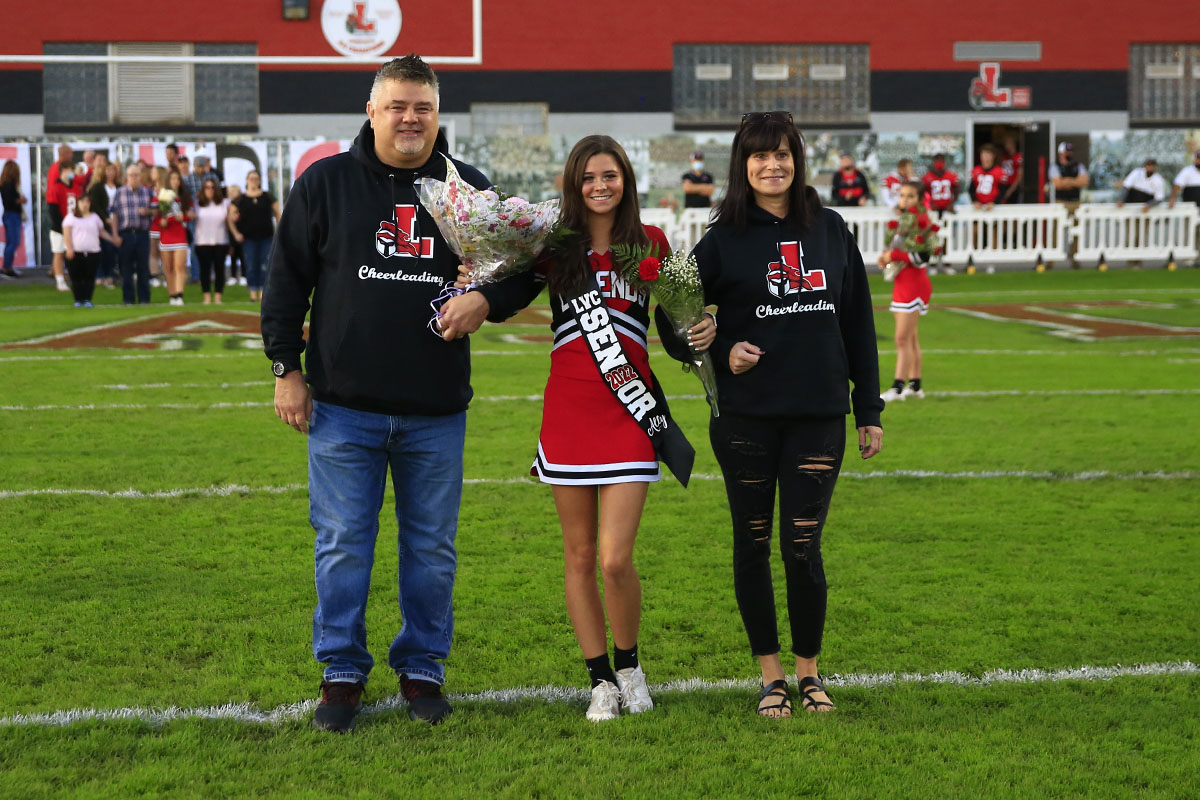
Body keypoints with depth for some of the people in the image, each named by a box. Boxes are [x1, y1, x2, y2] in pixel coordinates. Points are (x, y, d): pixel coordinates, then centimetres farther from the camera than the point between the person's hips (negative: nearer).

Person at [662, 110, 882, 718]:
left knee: (803, 548, -1)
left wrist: (868, 409, 9)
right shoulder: (724, 240, 0)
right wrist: (722, 354, -14)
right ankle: (770, 674, 20)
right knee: (753, 545, 7)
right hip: (746, 418, -1)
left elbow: (859, 324, 11)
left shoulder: (831, 230, 7)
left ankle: (809, 671, 17)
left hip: (819, 416, 1)